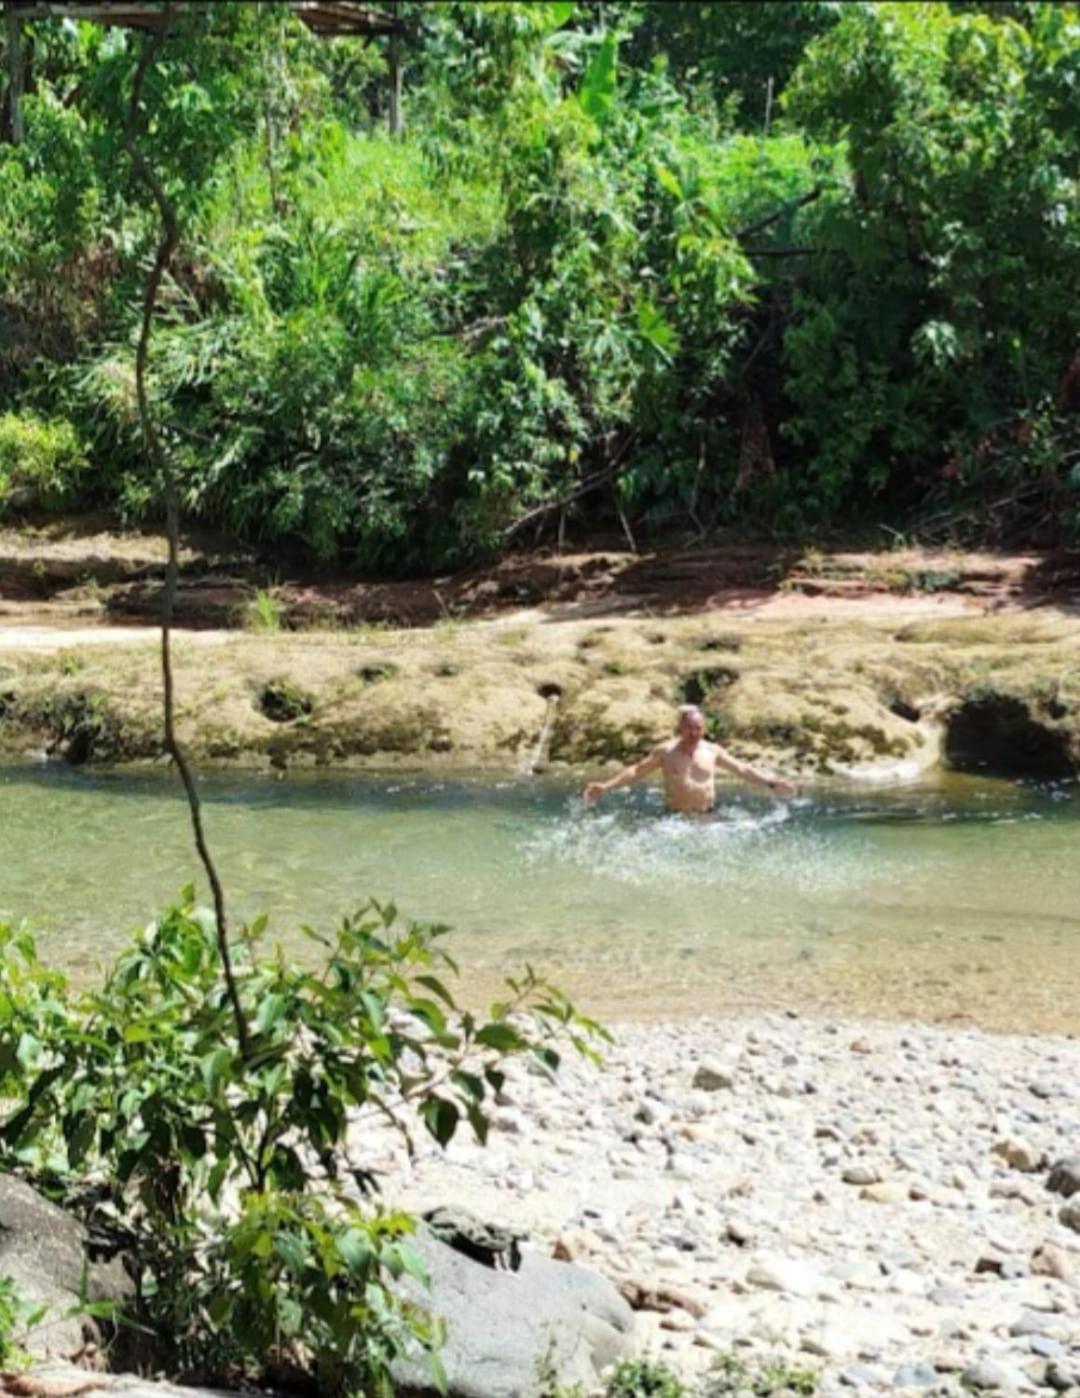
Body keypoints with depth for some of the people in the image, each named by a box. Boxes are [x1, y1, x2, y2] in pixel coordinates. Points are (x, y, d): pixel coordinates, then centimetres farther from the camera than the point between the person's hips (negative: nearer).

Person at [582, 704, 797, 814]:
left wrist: (771, 783, 8)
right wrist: (606, 786, -9)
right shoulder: (666, 752, 0)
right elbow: (636, 771, 2)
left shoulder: (712, 751, 7)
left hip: (707, 817, 2)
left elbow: (742, 769, 15)